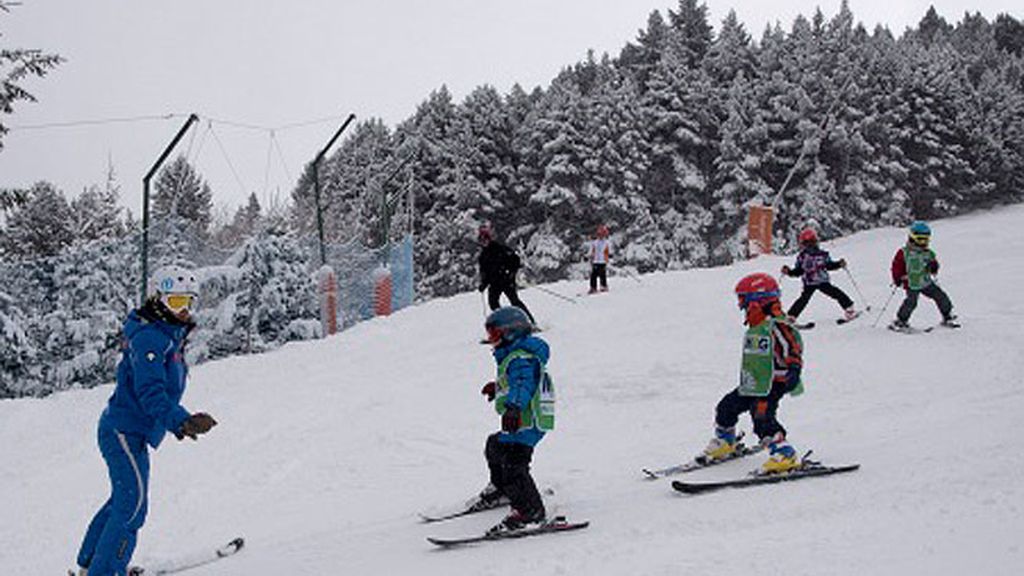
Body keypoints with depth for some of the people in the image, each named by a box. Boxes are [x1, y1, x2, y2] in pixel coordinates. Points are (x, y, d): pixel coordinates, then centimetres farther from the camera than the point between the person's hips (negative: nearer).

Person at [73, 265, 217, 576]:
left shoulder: (168, 337, 13)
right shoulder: (149, 338, -19)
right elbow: (150, 392, -29)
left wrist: (181, 421, 28)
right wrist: (180, 421, -40)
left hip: (126, 432, 11)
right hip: (125, 431, -11)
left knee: (124, 499, 24)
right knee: (132, 505, -13)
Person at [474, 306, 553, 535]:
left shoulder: (520, 358, -15)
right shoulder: (516, 356, 19)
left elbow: (524, 384, -33)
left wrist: (513, 407, -48)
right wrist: (497, 387, 57)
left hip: (526, 422, -12)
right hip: (527, 421, 12)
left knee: (513, 464, -21)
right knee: (495, 446, 30)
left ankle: (530, 512, -25)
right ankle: (500, 489, 52)